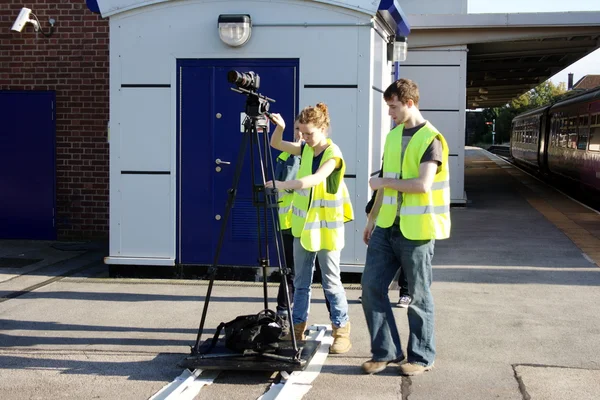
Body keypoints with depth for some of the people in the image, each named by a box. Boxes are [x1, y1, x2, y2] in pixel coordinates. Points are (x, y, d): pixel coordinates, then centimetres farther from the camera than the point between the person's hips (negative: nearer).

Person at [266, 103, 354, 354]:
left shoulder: (333, 154, -16)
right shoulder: (306, 149, 6)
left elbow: (315, 179, -32)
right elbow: (276, 144, 16)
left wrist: (283, 185, -39)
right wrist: (280, 127, -4)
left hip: (326, 228, -7)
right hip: (303, 226, 7)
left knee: (331, 283, -1)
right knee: (300, 281, 12)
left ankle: (342, 331, 9)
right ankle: (298, 326, 21)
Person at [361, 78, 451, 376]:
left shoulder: (431, 140, -12)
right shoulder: (392, 136, 12)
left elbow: (422, 185, -23)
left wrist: (383, 182, -13)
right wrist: (372, 219, 17)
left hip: (416, 231, -7)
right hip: (386, 227, 7)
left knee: (418, 295, 3)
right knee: (371, 286, 3)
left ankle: (421, 357, 17)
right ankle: (385, 351, 15)